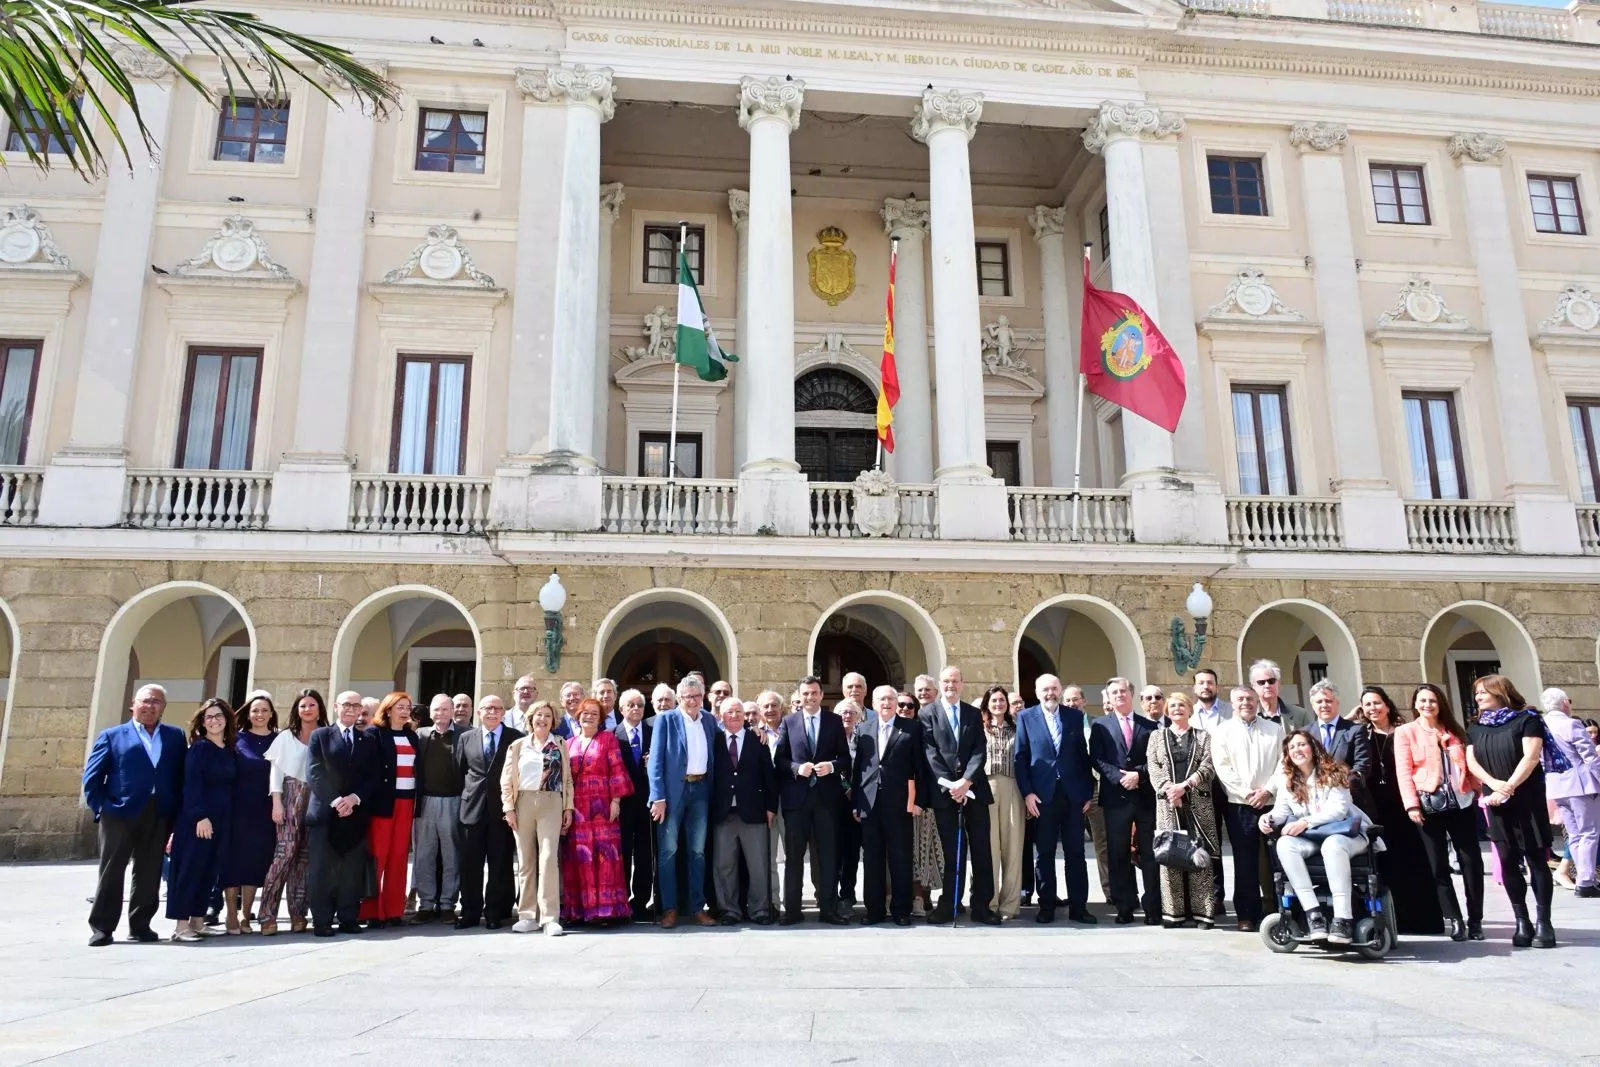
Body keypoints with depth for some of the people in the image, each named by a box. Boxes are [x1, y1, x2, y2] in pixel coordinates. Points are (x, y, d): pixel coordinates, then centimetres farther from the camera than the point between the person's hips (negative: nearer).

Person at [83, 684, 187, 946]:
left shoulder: (176, 736, 12)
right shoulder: (112, 736, 6)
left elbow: (181, 777, 8)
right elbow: (92, 776, 3)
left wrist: (176, 814, 0)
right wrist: (100, 809, -6)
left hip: (158, 817, 2)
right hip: (119, 814, -2)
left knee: (149, 875, 8)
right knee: (111, 873, 4)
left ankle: (140, 924, 19)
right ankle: (101, 927, 14)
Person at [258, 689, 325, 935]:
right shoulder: (286, 737, 8)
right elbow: (276, 770, 4)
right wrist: (276, 803, -6)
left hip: (318, 799, 1)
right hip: (291, 796, -1)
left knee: (305, 856, 2)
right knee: (286, 852, -12)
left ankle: (297, 913, 7)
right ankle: (268, 914, -8)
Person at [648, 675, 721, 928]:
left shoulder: (709, 721, 10)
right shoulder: (665, 719, -2)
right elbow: (656, 759, -7)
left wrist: (713, 792, 5)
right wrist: (658, 797, -13)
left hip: (700, 789, 4)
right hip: (673, 790, -4)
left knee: (697, 851, 8)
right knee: (668, 850, 0)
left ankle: (697, 908, 15)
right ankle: (669, 909, 9)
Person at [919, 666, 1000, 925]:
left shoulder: (974, 714, 11)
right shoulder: (927, 714, 4)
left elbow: (979, 751, 2)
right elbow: (930, 752, -4)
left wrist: (966, 781, -13)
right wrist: (950, 784, -13)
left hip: (974, 789, 2)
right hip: (944, 791, -2)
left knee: (981, 850, 3)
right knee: (951, 851, 3)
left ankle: (981, 906, 10)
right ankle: (948, 905, 11)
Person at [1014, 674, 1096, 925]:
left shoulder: (1075, 715, 8)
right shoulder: (1026, 717, 3)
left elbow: (1083, 754, 8)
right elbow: (1020, 757, 0)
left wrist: (1089, 791, 4)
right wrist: (1027, 792, -8)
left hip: (1073, 793, 2)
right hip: (1042, 794, -1)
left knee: (1076, 852, 5)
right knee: (1045, 853, 6)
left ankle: (1078, 906, 12)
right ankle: (1047, 905, 15)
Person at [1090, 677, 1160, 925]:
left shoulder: (1149, 726, 10)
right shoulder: (1101, 725, 8)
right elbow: (1097, 759, -1)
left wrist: (1139, 775, -12)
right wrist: (1120, 778, -13)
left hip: (1146, 796, 0)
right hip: (1116, 797, 0)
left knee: (1149, 853, 3)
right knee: (1118, 855, 3)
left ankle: (1152, 908, 10)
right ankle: (1124, 907, 10)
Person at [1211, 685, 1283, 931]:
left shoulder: (1274, 729, 13)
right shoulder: (1222, 731, 7)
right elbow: (1222, 768, -1)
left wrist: (1268, 790, -7)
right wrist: (1246, 792, -9)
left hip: (1273, 802, 1)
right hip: (1239, 804, -1)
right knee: (1245, 860, 0)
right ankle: (1247, 914, 6)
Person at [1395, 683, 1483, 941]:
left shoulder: (1453, 731, 14)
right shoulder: (1405, 732, 2)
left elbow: (1468, 763, 13)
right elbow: (1403, 771, -4)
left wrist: (1479, 790, 2)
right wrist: (1412, 804, -12)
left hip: (1462, 802, 3)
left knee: (1471, 861, 3)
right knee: (1438, 865, 1)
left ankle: (1476, 919, 12)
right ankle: (1454, 920, 8)